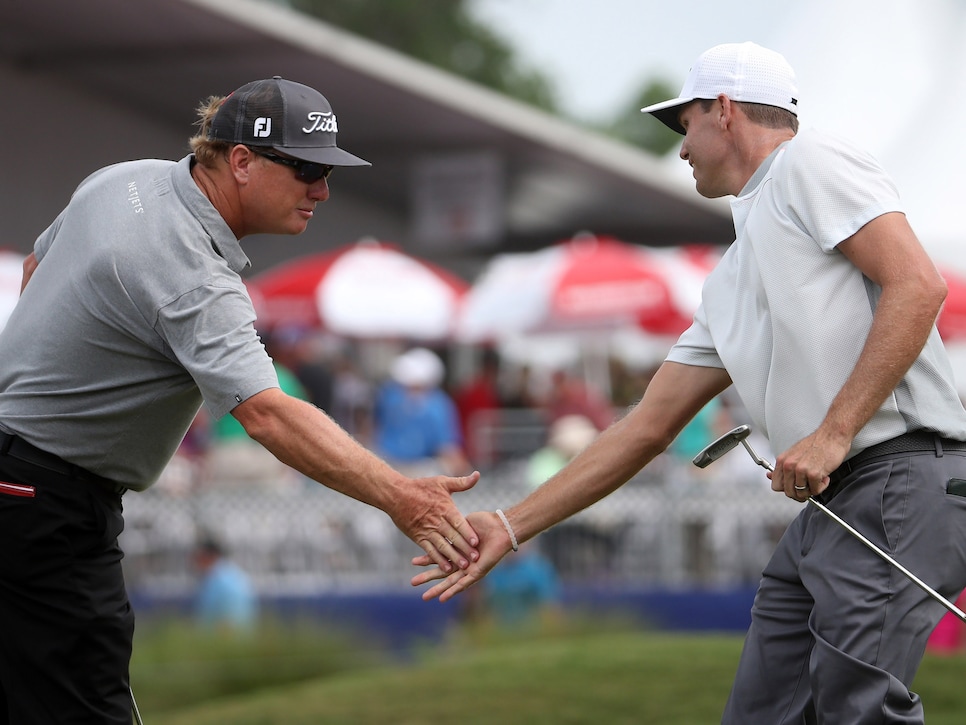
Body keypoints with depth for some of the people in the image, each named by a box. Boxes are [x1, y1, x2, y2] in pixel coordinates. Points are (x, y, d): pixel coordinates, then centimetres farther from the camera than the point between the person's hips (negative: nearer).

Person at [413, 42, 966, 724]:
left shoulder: (809, 163, 1)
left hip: (899, 479, -9)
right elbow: (647, 427, 28)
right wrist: (511, 526, 26)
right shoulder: (730, 283, 26)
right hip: (829, 507, 9)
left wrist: (832, 433, -16)